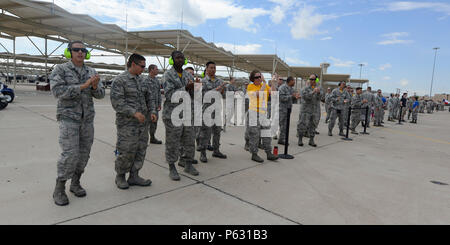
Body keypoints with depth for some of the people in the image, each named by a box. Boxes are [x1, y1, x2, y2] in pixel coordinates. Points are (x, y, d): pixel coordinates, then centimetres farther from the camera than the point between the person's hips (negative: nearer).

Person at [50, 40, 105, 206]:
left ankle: (75, 183, 24)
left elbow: (100, 94, 4)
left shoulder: (91, 72, 9)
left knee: (84, 153, 8)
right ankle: (59, 189, 7)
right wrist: (83, 86, -23)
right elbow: (58, 91, -18)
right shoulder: (60, 70, -4)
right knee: (70, 154, -11)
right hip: (68, 117, -5)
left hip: (87, 118, 5)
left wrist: (95, 86, -18)